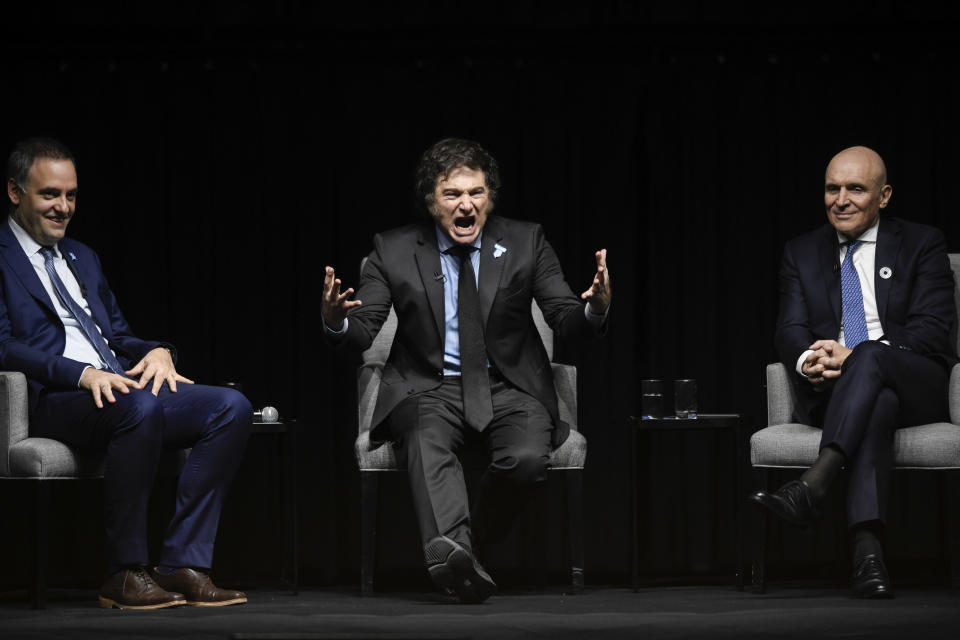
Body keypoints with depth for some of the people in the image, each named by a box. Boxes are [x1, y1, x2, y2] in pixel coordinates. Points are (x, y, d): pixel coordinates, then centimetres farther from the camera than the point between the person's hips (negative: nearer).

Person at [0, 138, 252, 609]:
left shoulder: (83, 259, 29)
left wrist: (157, 353, 2)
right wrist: (82, 374, -22)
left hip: (120, 385, 8)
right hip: (49, 401, -8)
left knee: (231, 407, -15)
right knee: (139, 407, -40)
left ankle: (183, 564, -20)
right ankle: (124, 574, -29)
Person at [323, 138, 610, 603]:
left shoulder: (525, 242, 5)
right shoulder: (394, 251, 4)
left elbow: (568, 322, 0)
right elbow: (361, 333, -2)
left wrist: (595, 308, -24)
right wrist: (336, 320, -26)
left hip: (509, 389, 1)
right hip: (430, 390, -1)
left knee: (526, 457, -32)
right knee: (426, 443, -36)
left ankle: (467, 547, -12)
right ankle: (452, 549, -59)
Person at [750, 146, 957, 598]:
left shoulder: (922, 245, 9)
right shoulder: (801, 254, 19)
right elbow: (791, 331, 8)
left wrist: (855, 356, -19)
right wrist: (808, 361, -19)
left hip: (915, 387, -1)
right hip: (830, 393, 1)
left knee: (869, 359, -38)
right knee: (879, 404, -38)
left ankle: (811, 487, -54)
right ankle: (867, 551, -55)